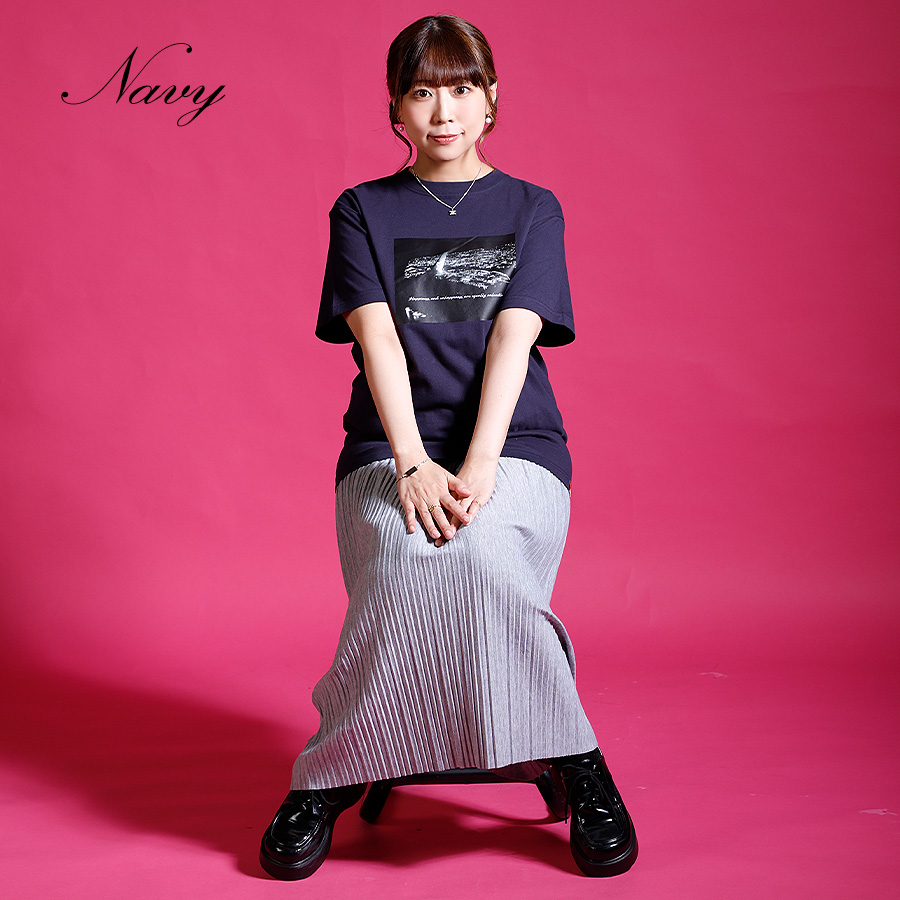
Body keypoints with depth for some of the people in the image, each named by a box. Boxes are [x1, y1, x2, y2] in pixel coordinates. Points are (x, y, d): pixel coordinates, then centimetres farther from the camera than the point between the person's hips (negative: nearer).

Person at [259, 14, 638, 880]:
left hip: (514, 448, 0)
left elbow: (513, 337, -3)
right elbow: (378, 337, -2)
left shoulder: (533, 210, 14)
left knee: (478, 554, -33)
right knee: (412, 560, -33)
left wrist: (477, 467, -19)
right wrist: (414, 465, -18)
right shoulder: (362, 211, 13)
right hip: (389, 450, 0)